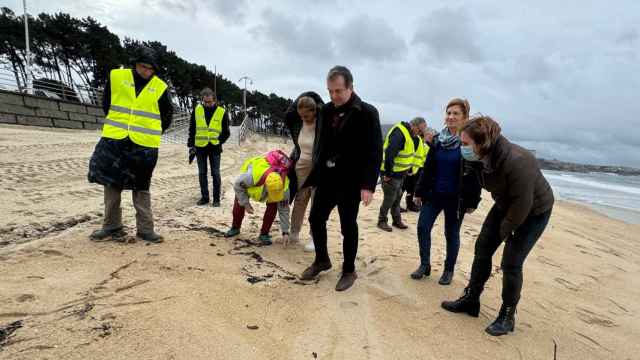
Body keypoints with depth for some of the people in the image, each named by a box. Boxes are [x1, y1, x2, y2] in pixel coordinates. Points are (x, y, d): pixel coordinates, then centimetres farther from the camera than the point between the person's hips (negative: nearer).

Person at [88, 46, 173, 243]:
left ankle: (145, 228, 10)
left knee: (141, 187, 5)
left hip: (144, 144, -1)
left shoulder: (160, 87, 2)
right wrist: (116, 123, 12)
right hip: (115, 139, 2)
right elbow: (106, 103, 16)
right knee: (112, 182, 7)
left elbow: (167, 114, 13)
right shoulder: (116, 77, 4)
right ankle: (111, 226, 18)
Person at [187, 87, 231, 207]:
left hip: (214, 148, -2)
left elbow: (226, 132, 2)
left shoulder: (222, 112, -4)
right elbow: (192, 128, 8)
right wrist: (191, 144, 3)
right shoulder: (197, 110, 2)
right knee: (202, 173, 9)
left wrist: (218, 141, -11)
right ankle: (204, 197, 20)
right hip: (200, 147, 3)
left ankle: (216, 199, 10)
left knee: (215, 174, 1)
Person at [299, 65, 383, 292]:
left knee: (348, 227, 5)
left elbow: (375, 152, -14)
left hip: (350, 181, -5)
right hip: (326, 178, 6)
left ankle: (349, 271, 24)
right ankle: (322, 260, 34)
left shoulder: (367, 113, -11)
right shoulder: (326, 111, 6)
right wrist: (316, 173, 9)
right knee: (316, 219, 12)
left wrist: (368, 185, -20)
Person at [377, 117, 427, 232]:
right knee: (389, 198, -2)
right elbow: (389, 153, -29)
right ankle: (382, 221, 12)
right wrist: (388, 173, -26)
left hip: (400, 173, 9)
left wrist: (408, 169, 13)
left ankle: (397, 220, 27)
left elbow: (411, 153, 20)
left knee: (397, 197, 16)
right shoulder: (399, 133, -23)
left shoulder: (413, 136, 9)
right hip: (391, 173, -9)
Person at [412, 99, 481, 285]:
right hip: (433, 193, 4)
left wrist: (473, 201, -11)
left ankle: (449, 270, 26)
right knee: (423, 227, 0)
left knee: (451, 234, 8)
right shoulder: (438, 140, 5)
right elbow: (427, 167, 9)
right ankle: (424, 265, 17)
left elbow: (476, 174, -9)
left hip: (456, 198, -4)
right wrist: (419, 191, 8)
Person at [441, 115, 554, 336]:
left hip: (534, 211, -7)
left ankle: (507, 316, 13)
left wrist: (505, 229, -18)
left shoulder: (517, 161, -37)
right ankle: (470, 300, 19)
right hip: (506, 205, 7)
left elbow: (523, 203, -28)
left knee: (511, 263, -6)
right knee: (482, 248, 5)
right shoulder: (482, 158, -15)